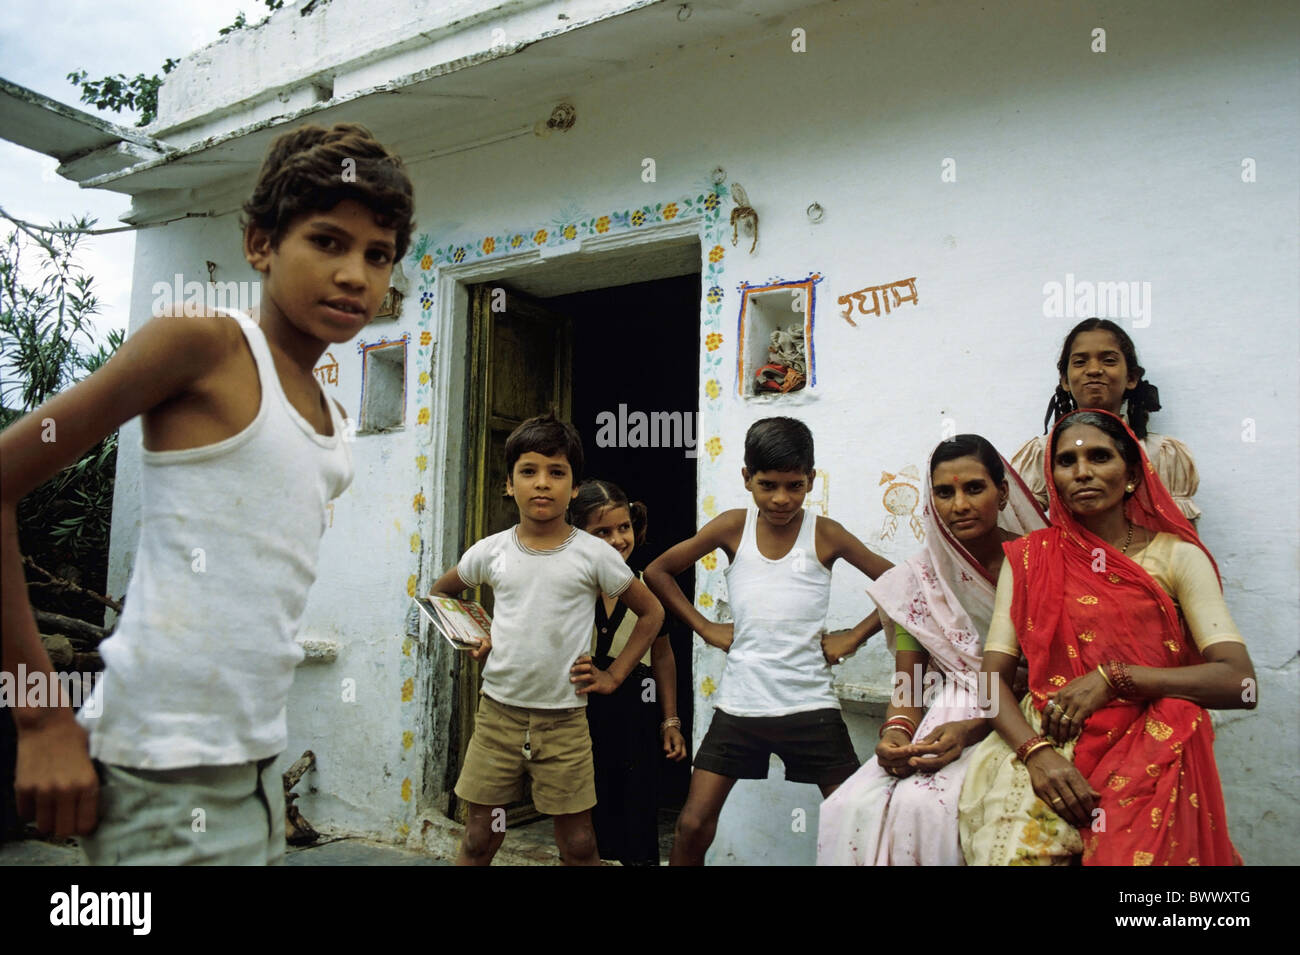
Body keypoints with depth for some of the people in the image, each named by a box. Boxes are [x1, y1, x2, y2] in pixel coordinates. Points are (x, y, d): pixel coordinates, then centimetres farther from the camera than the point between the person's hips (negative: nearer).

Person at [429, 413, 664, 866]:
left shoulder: (594, 555, -7)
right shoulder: (490, 552, -1)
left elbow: (651, 611, 4)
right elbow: (442, 592, 19)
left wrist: (614, 675, -1)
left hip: (563, 720, -1)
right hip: (497, 712, 2)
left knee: (578, 843, 7)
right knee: (480, 838, 10)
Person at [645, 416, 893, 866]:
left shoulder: (825, 535, -4)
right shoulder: (733, 527, -2)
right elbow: (658, 572, 7)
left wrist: (855, 636, -2)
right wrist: (705, 627, 3)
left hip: (809, 706, -1)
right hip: (738, 705, 1)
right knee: (693, 824, 0)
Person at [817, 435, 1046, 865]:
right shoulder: (920, 576, 8)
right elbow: (907, 683, 8)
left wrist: (970, 729, -21)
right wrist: (896, 730, -15)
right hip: (937, 725, 3)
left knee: (923, 805, -32)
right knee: (850, 808, -24)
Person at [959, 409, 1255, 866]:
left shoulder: (1175, 556, 5)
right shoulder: (1029, 556, 10)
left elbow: (1240, 681, -6)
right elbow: (993, 674, 2)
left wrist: (1114, 679, -14)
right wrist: (1035, 750, -17)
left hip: (1150, 745, 0)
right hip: (1048, 739, 0)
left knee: (1134, 848, -29)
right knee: (1014, 843, -27)